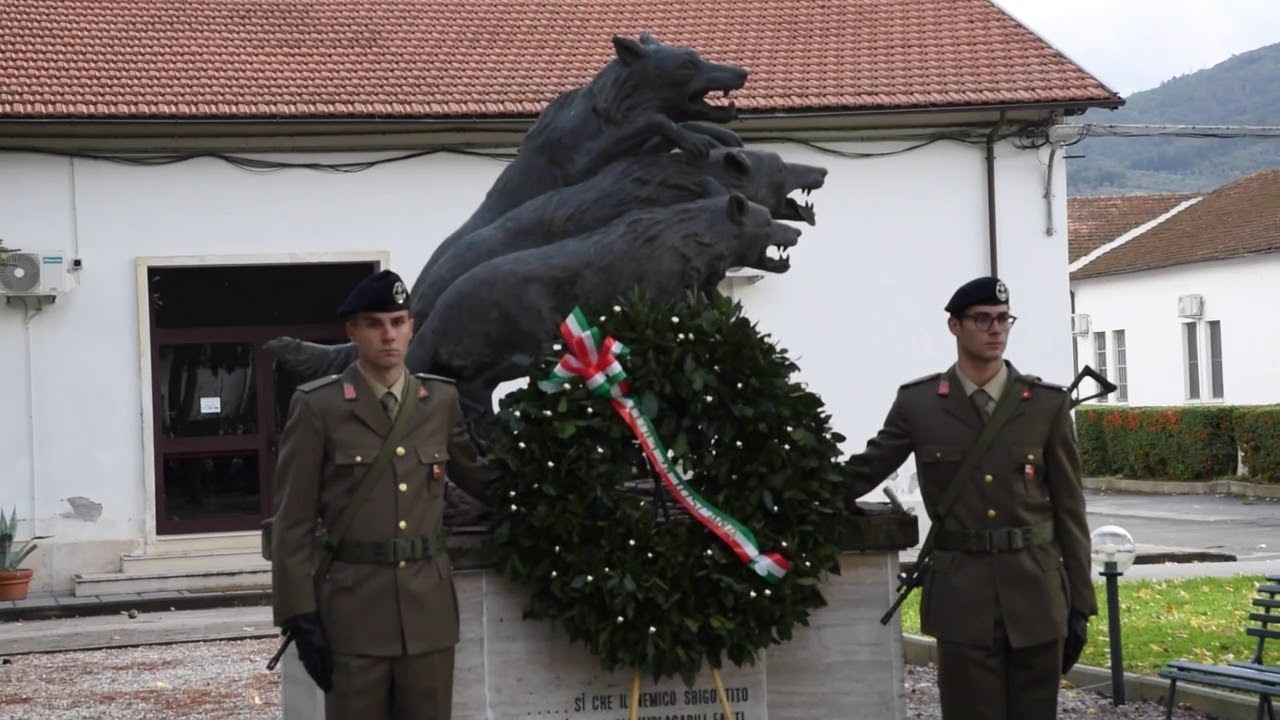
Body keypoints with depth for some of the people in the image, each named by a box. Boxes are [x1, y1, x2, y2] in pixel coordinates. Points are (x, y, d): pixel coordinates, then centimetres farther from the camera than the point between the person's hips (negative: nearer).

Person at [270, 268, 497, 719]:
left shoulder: (441, 401, 10)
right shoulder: (317, 406, -2)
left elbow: (479, 479, 26)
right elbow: (294, 522, -3)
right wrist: (300, 617, -8)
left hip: (429, 607, 3)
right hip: (353, 607, -3)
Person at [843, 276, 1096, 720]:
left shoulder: (1047, 404, 3)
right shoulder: (918, 403, 2)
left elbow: (1069, 509, 5)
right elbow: (866, 469, 17)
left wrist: (1079, 604, 2)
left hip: (1037, 592, 1)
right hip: (961, 595, -1)